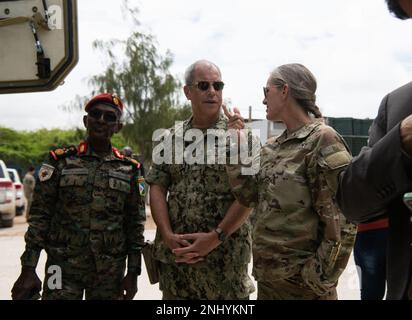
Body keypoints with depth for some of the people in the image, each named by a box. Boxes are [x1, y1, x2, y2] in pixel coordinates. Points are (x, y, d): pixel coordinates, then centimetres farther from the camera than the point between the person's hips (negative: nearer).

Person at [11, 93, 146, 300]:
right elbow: (39, 216, -1)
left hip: (110, 274, 1)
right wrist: (28, 269, -6)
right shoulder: (60, 162, 1)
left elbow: (135, 223, 5)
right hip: (64, 268, -1)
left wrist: (133, 273, 2)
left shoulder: (129, 169, 3)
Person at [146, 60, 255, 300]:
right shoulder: (172, 138, 8)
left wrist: (216, 237, -16)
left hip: (225, 256, -3)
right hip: (174, 253, 3)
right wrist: (168, 235, -9)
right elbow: (157, 188, 4)